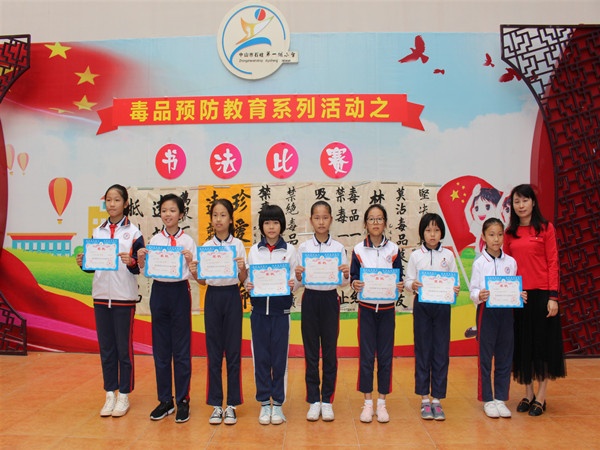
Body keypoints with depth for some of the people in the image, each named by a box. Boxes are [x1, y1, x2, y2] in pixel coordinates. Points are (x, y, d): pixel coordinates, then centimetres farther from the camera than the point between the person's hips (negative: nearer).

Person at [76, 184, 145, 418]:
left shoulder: (133, 232, -3)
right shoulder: (97, 231, 9)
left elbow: (140, 267, -6)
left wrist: (131, 262, -26)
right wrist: (83, 263, -9)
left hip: (124, 297, -4)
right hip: (101, 296, 4)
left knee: (124, 348, 4)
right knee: (106, 348, 9)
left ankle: (124, 395, 16)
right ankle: (110, 394, 20)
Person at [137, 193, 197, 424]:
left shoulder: (187, 240, -2)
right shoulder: (154, 240, 5)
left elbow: (194, 274, -4)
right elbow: (146, 271, 7)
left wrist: (190, 261, -23)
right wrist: (141, 260, -12)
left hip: (180, 293, -3)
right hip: (159, 292, 3)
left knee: (181, 349, 3)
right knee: (160, 349, 9)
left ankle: (182, 401, 16)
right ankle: (165, 400, 22)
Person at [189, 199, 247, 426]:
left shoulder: (238, 244, 0)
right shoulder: (206, 246, 5)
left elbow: (243, 278, -3)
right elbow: (203, 281, 6)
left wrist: (242, 268, -23)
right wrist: (194, 273, -14)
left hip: (232, 297, -2)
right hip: (213, 297, 2)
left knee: (233, 351, 3)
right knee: (214, 351, 6)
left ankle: (231, 405, 15)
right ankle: (216, 405, 16)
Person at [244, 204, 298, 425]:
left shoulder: (289, 250, 2)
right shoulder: (254, 250, 6)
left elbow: (295, 280, 0)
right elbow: (248, 279, 6)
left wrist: (293, 284, -21)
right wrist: (248, 286, -15)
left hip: (281, 309, -1)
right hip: (259, 308, 1)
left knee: (279, 356, 4)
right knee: (261, 356, 6)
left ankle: (277, 403, 18)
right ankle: (264, 403, 19)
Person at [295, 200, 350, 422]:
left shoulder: (339, 247, 1)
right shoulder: (303, 247, 1)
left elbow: (344, 283, 1)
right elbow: (298, 282, 2)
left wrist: (346, 275, -19)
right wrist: (297, 276, -19)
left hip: (330, 299, 0)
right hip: (310, 298, 0)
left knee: (330, 351, 6)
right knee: (311, 351, 6)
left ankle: (327, 401, 19)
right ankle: (313, 401, 18)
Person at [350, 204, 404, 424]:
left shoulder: (393, 249, 1)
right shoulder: (358, 249, 0)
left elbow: (399, 278, 4)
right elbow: (353, 277, 2)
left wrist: (400, 286, -17)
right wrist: (354, 284, -20)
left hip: (387, 308, 1)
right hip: (366, 308, -1)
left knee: (385, 356, 6)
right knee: (366, 356, 3)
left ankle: (382, 403, 18)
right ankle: (367, 403, 15)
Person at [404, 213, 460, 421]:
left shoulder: (448, 255, 5)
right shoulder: (415, 255, 2)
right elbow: (408, 281, 1)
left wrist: (455, 289, -17)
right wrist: (413, 285, -21)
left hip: (442, 305, 1)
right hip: (422, 305, -1)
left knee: (441, 352, 3)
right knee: (423, 351, 5)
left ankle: (437, 399, 15)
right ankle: (424, 399, 16)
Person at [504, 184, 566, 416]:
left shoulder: (545, 228, -2)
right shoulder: (510, 233, 8)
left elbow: (553, 263, -5)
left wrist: (553, 296, -10)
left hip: (541, 293, -3)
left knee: (543, 342, 5)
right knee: (522, 343, 10)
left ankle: (541, 397, 16)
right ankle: (528, 394, 24)